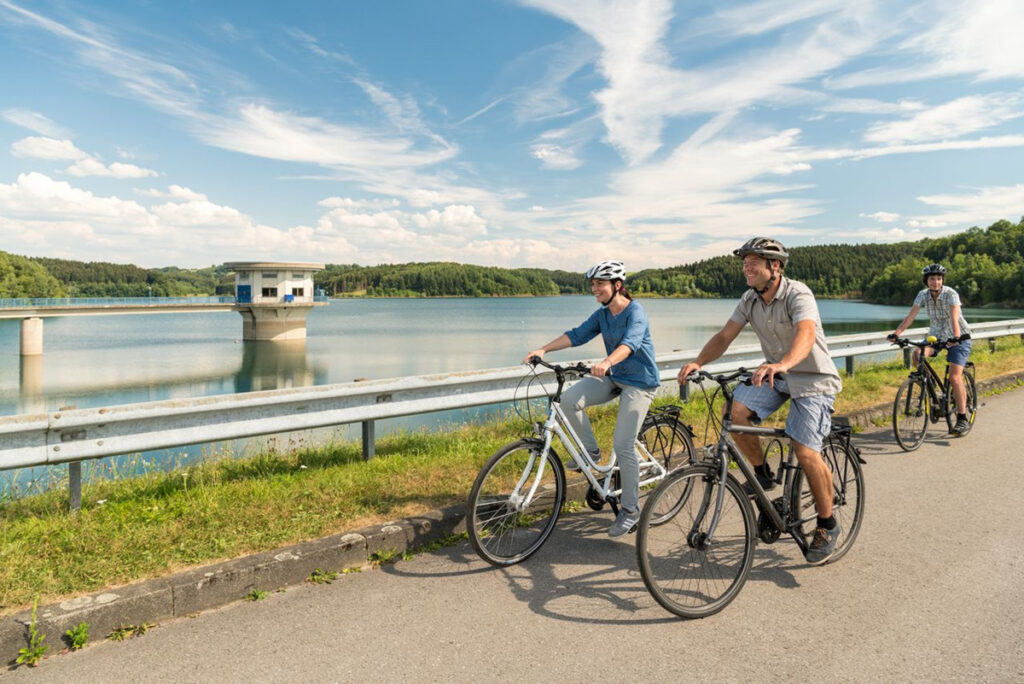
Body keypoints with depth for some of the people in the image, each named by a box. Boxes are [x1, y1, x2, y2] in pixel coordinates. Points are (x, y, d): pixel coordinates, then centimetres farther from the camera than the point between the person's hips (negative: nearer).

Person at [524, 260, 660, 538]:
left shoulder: (635, 312, -18)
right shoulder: (602, 315, 4)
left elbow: (630, 342, -36)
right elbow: (577, 335, -4)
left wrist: (606, 362, -56)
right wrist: (543, 350, -19)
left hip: (639, 382, -7)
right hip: (613, 378, 7)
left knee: (623, 445, -12)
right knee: (569, 399, -18)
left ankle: (630, 510, 5)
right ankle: (591, 451, 4)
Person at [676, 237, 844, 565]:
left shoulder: (798, 295, -23)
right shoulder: (750, 299, -2)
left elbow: (805, 336, -41)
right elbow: (724, 336, -6)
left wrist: (782, 365, -61)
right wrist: (698, 361, -25)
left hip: (813, 379, -6)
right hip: (775, 374, 6)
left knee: (806, 453, -16)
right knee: (737, 411, -21)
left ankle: (827, 526, 7)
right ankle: (762, 473, 4)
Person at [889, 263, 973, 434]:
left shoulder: (951, 294, -20)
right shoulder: (923, 295, -8)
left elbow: (954, 318, -33)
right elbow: (911, 316, -15)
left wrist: (956, 338, -50)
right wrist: (897, 333, -30)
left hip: (958, 338, -4)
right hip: (936, 335, 4)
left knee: (955, 377, -15)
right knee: (917, 355, -27)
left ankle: (962, 419, -7)